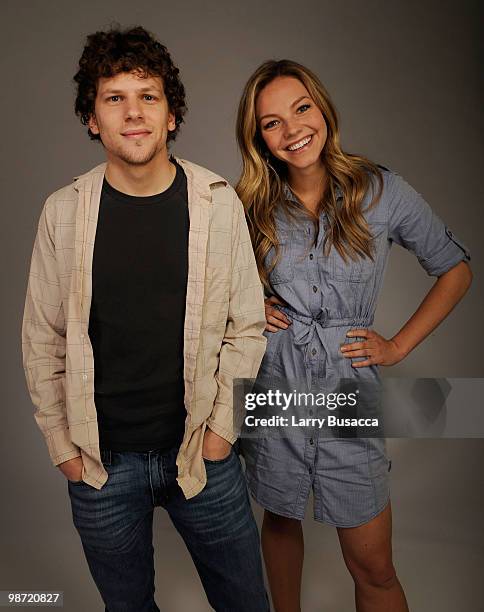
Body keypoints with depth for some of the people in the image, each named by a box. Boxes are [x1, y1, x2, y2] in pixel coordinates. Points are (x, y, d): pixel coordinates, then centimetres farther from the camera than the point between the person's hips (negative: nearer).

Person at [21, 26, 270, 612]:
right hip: (100, 463, 0)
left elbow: (246, 326, -1)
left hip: (204, 453, 0)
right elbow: (42, 342, 1)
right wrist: (62, 446, 0)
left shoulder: (218, 203, -6)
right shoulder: (63, 212, -6)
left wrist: (223, 426, -5)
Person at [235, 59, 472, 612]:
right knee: (280, 520, 22)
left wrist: (399, 346, -2)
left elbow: (455, 269, 5)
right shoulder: (252, 207, -2)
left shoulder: (381, 191, -5)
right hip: (273, 387, 2)